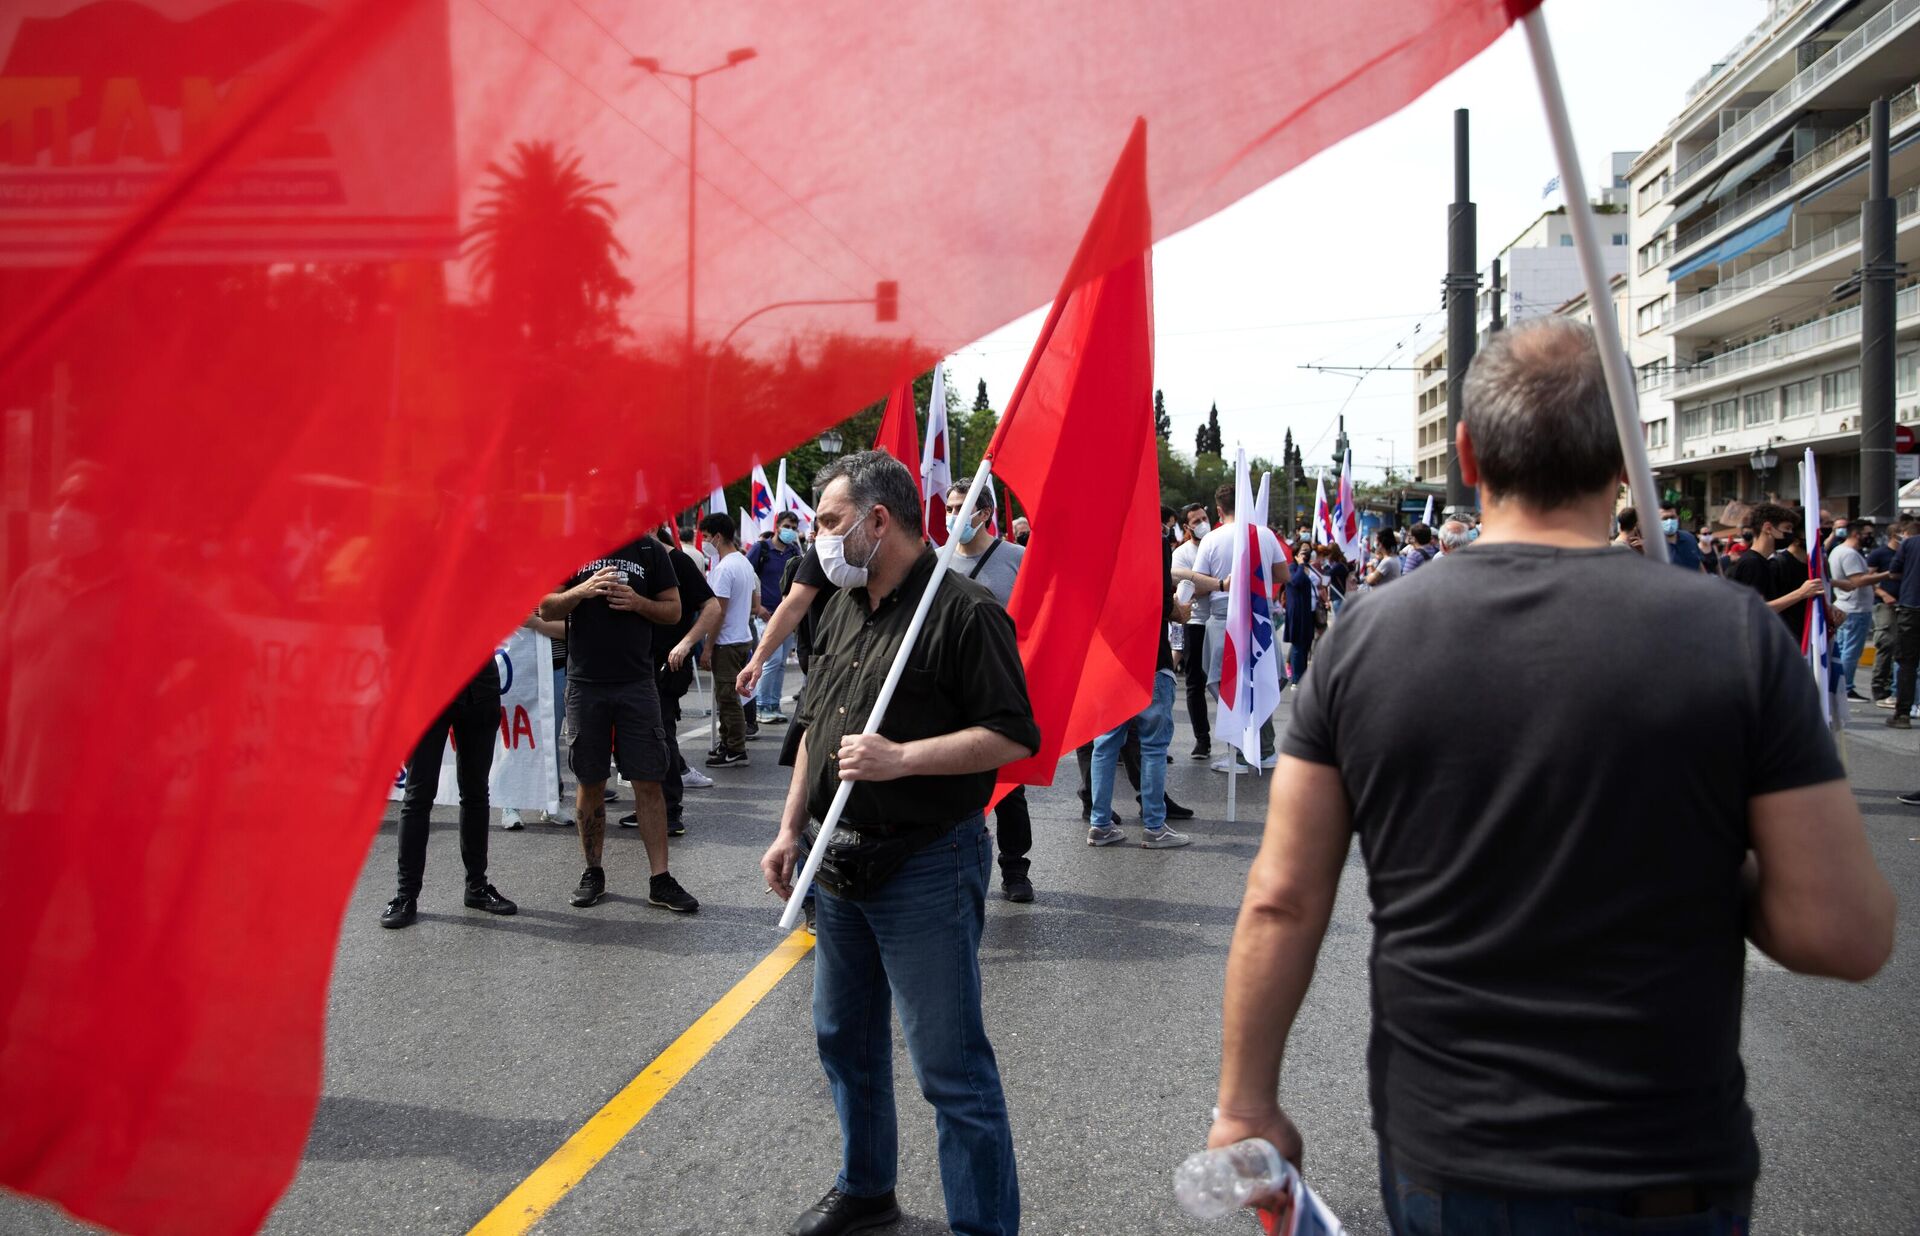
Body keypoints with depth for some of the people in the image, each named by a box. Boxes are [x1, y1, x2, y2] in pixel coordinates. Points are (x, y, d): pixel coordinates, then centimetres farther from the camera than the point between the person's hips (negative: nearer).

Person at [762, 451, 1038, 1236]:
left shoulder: (963, 611, -15)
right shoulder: (842, 610, 11)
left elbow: (1013, 736, -19)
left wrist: (902, 757, -25)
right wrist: (790, 831, 14)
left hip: (926, 868, -9)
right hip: (840, 862, 9)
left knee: (950, 1067, -2)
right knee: (844, 1038, 21)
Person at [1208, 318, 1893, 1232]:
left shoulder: (1367, 637, -8)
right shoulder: (1736, 635, -13)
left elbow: (1281, 901, -6)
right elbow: (1848, 934, -13)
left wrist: (1247, 1105, 4)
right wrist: (1718, 872, 6)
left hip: (1430, 1161, 2)